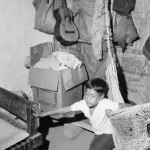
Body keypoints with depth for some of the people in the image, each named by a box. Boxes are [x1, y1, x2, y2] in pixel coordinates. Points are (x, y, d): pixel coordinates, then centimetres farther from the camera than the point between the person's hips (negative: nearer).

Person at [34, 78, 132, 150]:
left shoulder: (106, 104, -33)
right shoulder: (83, 104, -19)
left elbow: (125, 106, -33)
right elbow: (64, 110, -14)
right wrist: (42, 114, -11)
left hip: (110, 133, -6)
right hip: (98, 133, 6)